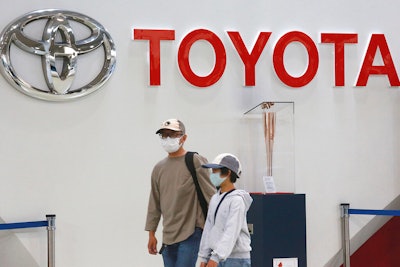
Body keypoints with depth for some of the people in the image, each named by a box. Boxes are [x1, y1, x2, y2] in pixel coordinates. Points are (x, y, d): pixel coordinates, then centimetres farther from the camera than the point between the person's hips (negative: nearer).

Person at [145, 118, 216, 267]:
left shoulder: (195, 162, -5)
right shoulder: (159, 168, 13)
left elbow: (211, 195, -6)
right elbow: (154, 203, 18)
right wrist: (151, 234, 17)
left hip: (191, 233, -6)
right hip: (168, 236, 6)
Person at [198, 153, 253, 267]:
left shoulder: (237, 200, -13)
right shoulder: (215, 199, 11)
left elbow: (231, 233, -21)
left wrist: (216, 257, -27)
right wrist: (204, 257, 11)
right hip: (218, 258, 8)